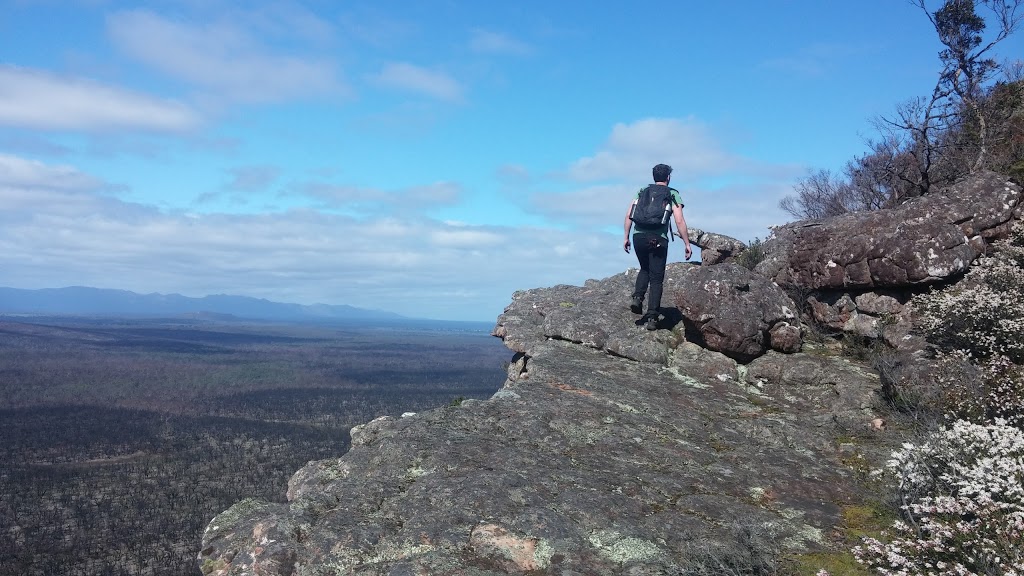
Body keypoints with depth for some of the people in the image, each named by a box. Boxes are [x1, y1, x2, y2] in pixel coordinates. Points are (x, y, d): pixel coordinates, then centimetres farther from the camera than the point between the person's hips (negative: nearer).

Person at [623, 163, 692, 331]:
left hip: (639, 235, 3)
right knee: (656, 278, 4)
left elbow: (629, 214, 9)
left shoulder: (642, 191, 17)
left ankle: (637, 297, 4)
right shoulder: (673, 194, 7)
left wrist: (626, 237, 13)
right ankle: (652, 317, -2)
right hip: (658, 239, -3)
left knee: (645, 269, 26)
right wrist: (687, 244, 2)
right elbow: (679, 221, -2)